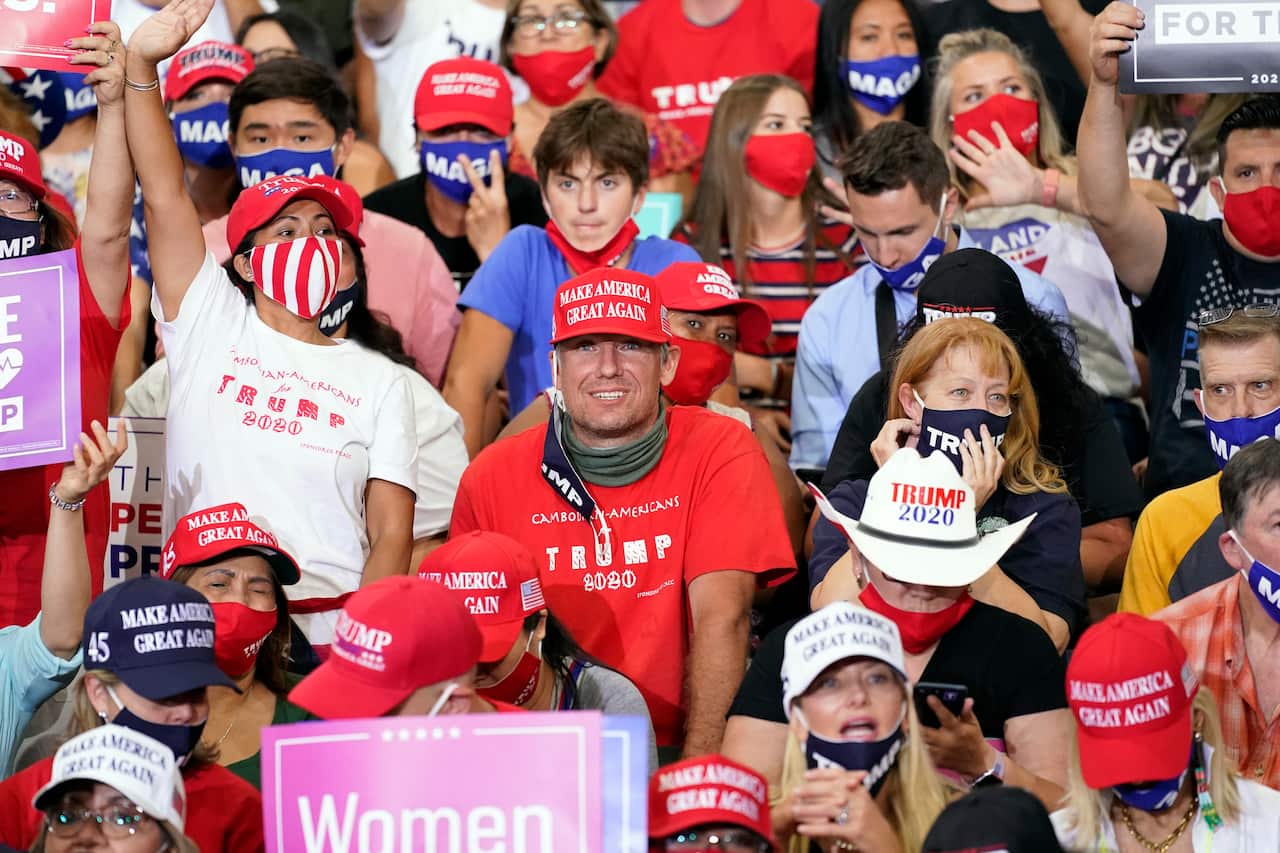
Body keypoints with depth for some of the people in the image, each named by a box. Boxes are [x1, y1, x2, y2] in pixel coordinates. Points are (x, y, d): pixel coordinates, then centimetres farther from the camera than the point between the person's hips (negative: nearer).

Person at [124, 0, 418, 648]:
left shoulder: (378, 380, 13)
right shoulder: (211, 329, 12)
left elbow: (392, 533, 6)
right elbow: (164, 197, 2)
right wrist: (139, 67, -8)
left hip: (332, 627, 1)